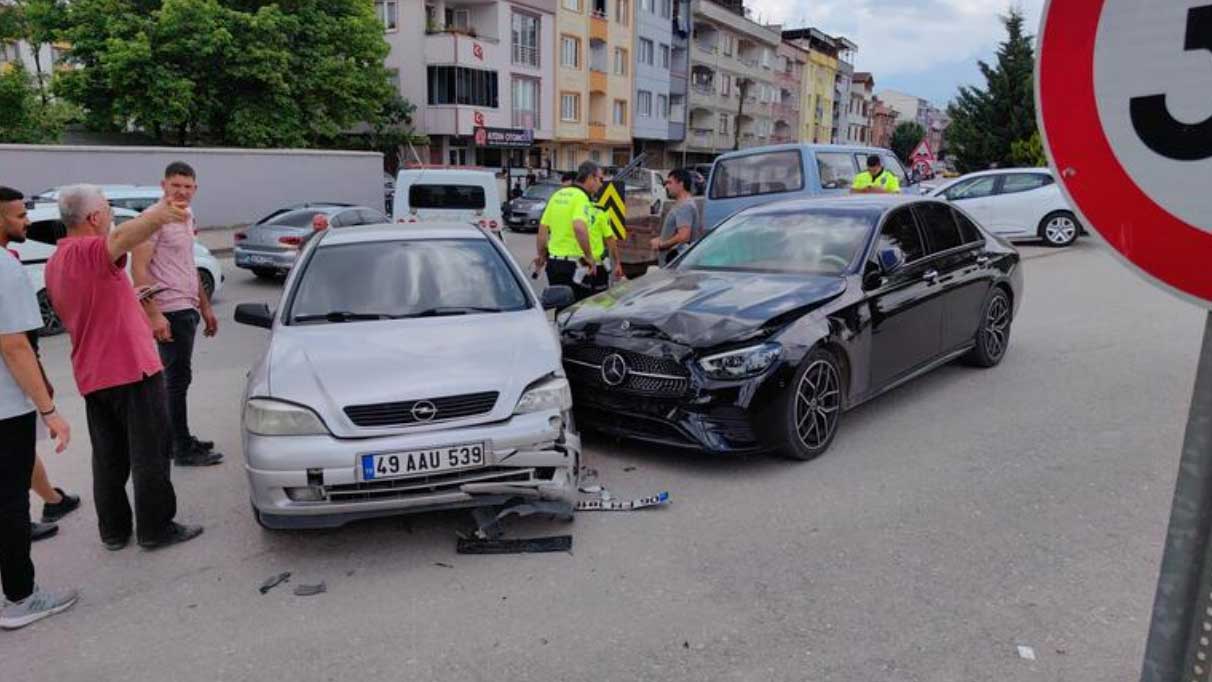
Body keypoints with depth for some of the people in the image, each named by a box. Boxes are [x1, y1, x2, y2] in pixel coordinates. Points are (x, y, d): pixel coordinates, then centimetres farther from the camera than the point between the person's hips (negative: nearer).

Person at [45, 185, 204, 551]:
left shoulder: (54, 264, 13)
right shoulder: (90, 250, -15)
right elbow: (121, 238, -41)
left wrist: (130, 297, 35)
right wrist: (156, 215, -61)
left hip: (91, 375, 9)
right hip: (132, 367, -9)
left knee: (108, 459, 16)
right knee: (150, 453, 1)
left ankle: (113, 530, 22)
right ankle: (156, 528, 7)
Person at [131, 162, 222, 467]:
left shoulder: (186, 219, 15)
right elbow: (138, 269, -18)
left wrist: (205, 307, 22)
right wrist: (154, 314, -23)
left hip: (187, 310, 9)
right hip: (170, 312, -9)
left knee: (177, 378, 16)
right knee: (178, 379, -4)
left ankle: (179, 439, 28)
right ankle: (183, 450, 3)